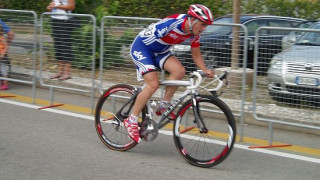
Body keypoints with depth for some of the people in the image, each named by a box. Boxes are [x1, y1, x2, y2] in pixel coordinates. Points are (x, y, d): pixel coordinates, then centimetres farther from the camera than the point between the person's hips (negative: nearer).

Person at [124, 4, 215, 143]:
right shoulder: (172, 23, -32)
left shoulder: (193, 33, -8)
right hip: (141, 47, -7)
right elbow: (149, 39, -26)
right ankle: (131, 121, -10)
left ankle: (163, 106, -3)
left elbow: (196, 54, 5)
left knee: (179, 71, -18)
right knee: (153, 84, -21)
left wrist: (205, 70, -10)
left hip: (159, 51, 7)